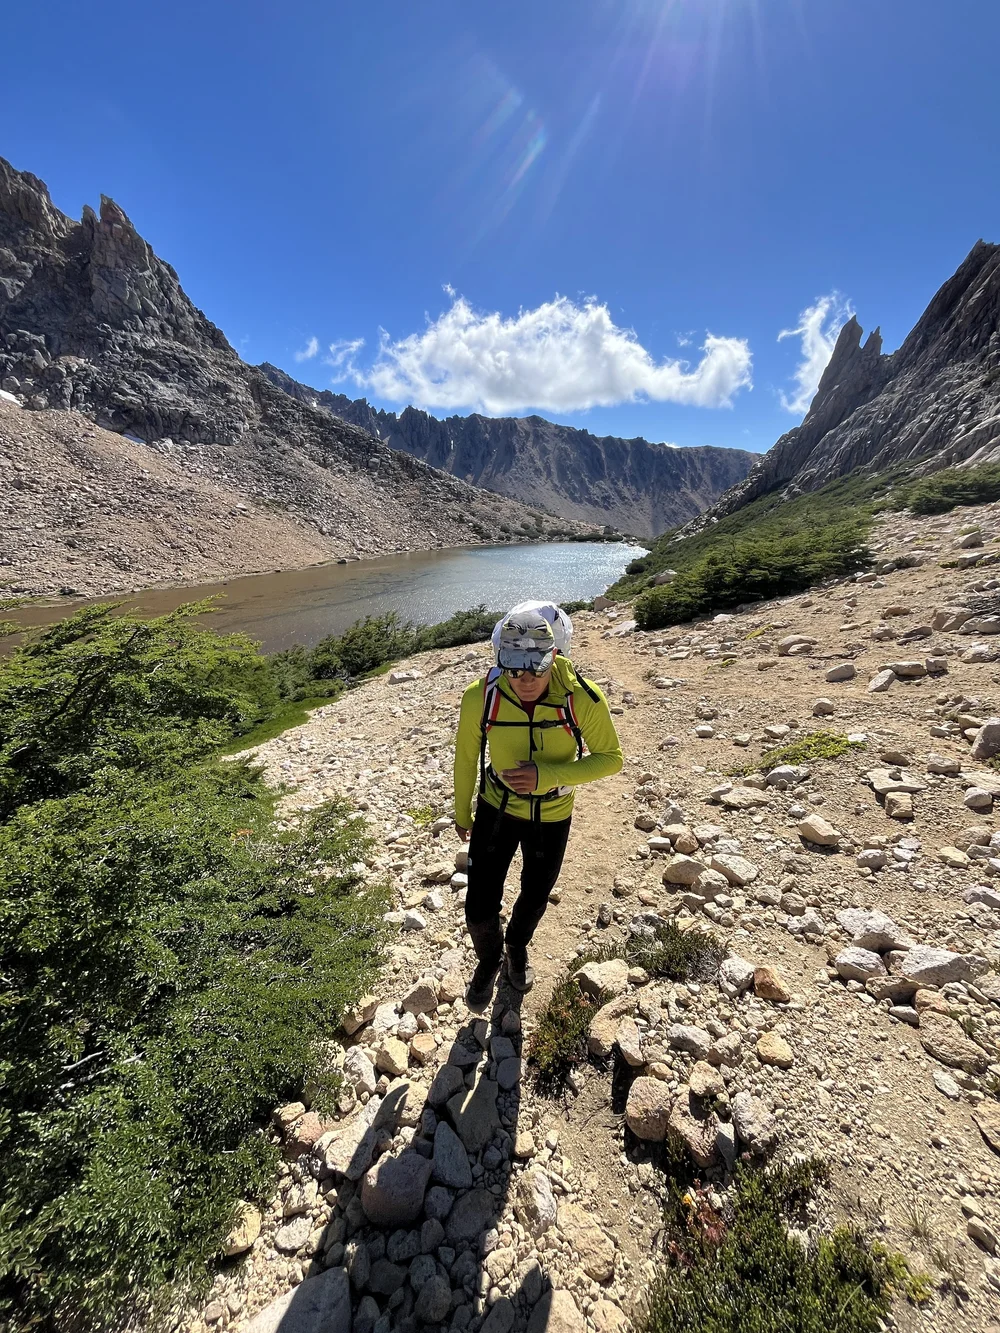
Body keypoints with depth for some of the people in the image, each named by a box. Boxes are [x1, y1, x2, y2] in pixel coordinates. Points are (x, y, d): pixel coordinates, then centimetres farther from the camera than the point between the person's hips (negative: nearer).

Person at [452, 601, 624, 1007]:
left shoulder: (583, 699, -31)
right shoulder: (481, 696, -28)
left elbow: (611, 758, -17)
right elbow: (466, 757, -10)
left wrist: (547, 774, -34)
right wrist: (462, 813, 6)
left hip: (552, 816, 1)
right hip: (496, 808, 0)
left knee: (535, 899, 23)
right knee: (479, 909, 2)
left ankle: (517, 946, 60)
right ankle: (488, 960, 40)